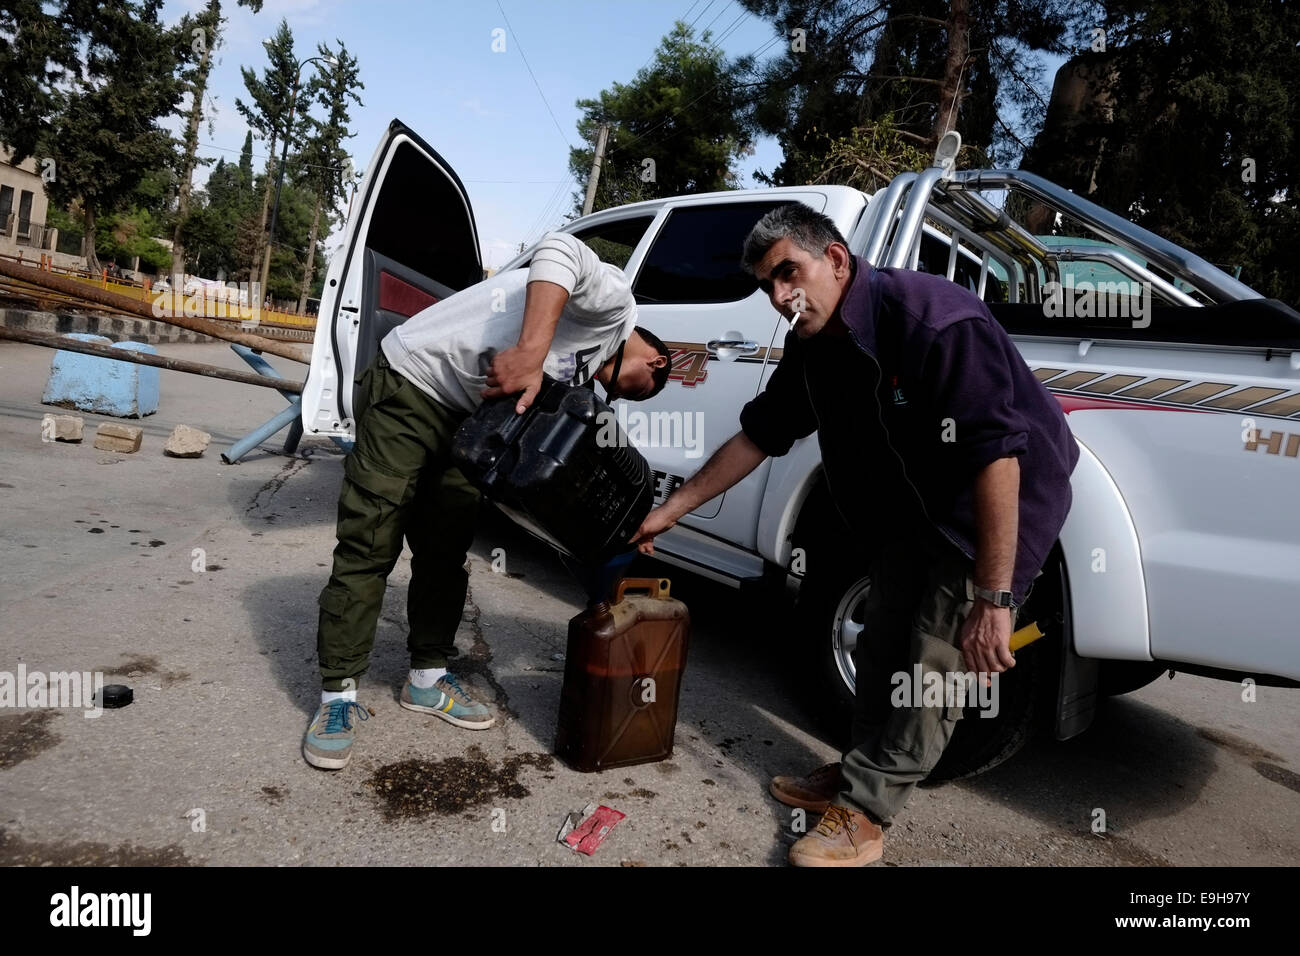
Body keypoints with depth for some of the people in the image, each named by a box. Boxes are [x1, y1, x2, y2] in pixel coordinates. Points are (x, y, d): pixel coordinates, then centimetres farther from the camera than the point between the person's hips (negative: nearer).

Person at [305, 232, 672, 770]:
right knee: (369, 547, -6)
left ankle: (428, 679, 24)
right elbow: (559, 252, -29)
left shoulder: (580, 374, 17)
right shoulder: (615, 302, -8)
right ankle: (338, 696, 3)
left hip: (464, 414, 10)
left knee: (445, 553, 12)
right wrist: (530, 353, -39)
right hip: (409, 382, -10)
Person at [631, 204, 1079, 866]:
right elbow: (758, 435, 3)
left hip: (1002, 503, -8)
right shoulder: (812, 346, -5)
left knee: (937, 659, -7)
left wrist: (992, 600, -34)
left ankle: (863, 812, 4)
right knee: (883, 645, 12)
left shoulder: (933, 320, -31)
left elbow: (996, 456, -34)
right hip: (913, 507, 8)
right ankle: (861, 774, 28)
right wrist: (672, 509, 4)